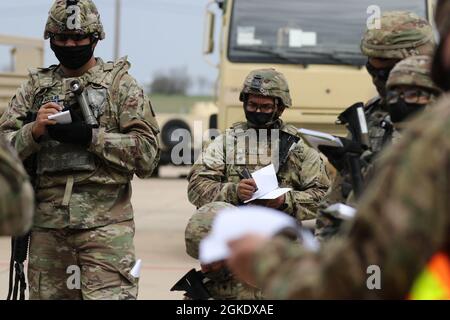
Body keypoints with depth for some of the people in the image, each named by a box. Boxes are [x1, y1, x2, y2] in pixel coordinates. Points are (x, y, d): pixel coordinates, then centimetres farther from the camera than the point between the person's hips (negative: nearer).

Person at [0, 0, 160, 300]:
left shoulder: (120, 84, 5)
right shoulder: (36, 86, 15)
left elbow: (147, 153, -3)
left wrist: (90, 137, -13)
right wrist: (34, 131, -11)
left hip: (105, 222, -4)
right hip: (47, 225, 4)